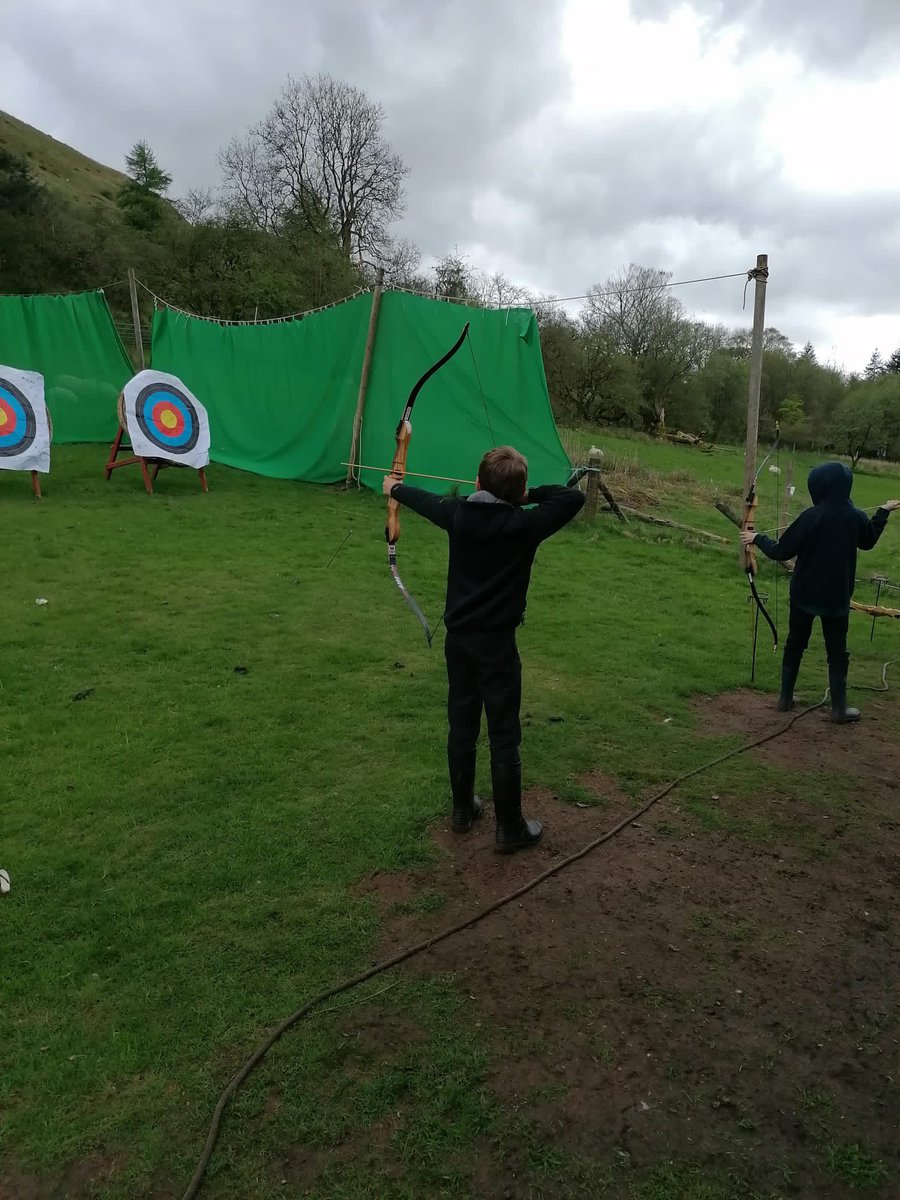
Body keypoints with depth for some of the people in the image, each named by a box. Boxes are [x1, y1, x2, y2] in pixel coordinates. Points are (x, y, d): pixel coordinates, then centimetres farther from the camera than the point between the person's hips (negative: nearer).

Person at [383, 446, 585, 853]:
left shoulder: (458, 513, -4)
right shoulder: (524, 524, -17)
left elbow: (425, 500, 16)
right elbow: (573, 498, -9)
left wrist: (395, 489, 36)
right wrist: (530, 494, 3)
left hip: (458, 638, 5)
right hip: (496, 644, -5)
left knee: (462, 727, 17)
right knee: (504, 738, 5)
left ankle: (462, 810, 32)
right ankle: (509, 829, 16)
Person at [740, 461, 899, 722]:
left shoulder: (811, 516, -18)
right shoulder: (856, 517, -6)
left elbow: (782, 552, -13)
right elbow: (869, 541, 17)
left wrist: (757, 539, 3)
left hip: (804, 594, -2)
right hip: (836, 596, 2)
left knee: (795, 645, 14)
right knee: (837, 651, 12)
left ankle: (786, 698, 22)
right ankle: (839, 708, 14)